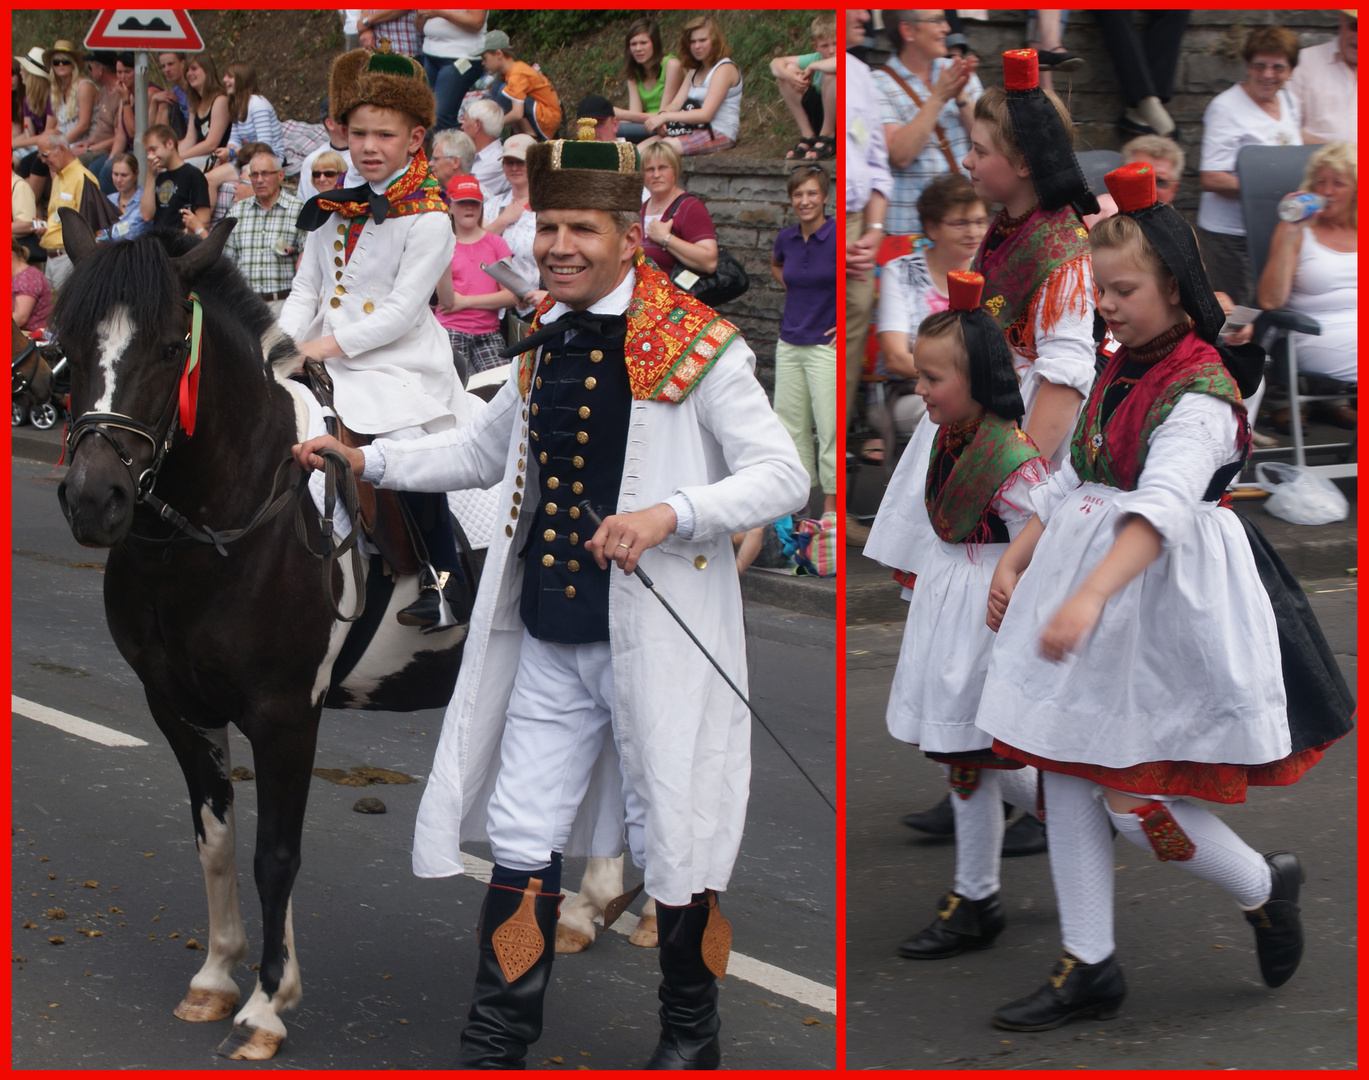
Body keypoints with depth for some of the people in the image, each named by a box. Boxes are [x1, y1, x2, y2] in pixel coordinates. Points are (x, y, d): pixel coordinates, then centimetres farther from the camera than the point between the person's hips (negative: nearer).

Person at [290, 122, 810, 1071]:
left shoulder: (694, 346, -10)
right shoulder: (544, 344, 10)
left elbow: (784, 476, -12)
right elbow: (485, 454, 26)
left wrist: (669, 514, -25)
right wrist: (367, 459, 18)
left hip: (655, 642, -6)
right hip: (550, 644, 6)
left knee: (674, 847, 6)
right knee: (521, 843, 10)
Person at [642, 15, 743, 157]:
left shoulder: (725, 69, -6)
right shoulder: (694, 71, 22)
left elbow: (705, 114, -16)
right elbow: (676, 104, 9)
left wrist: (665, 117, -21)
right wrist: (661, 115, -15)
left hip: (720, 134, -7)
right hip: (696, 130, 7)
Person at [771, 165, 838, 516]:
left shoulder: (839, 236, -14)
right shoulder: (786, 238, 5)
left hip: (826, 345, -7)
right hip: (789, 342, 7)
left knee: (830, 427, -3)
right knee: (790, 423, 11)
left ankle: (832, 506, 3)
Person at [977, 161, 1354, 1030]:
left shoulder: (1201, 388, -17)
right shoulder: (1115, 373, 10)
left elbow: (1163, 507, -32)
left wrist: (1091, 596, -43)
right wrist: (1015, 563, 10)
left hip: (1162, 593, -8)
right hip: (1084, 580, 8)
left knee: (1134, 801, -6)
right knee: (1065, 776, 7)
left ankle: (1266, 886, 22)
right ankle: (1090, 968, 18)